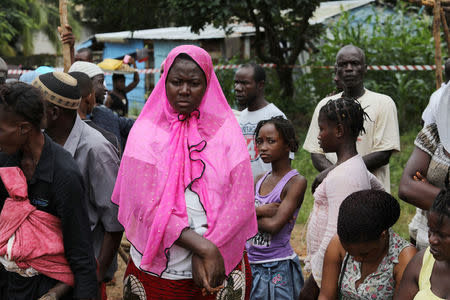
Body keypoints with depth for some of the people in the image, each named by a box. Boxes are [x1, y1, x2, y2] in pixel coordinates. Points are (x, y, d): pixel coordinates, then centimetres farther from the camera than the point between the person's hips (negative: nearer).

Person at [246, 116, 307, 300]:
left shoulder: (296, 182, -12)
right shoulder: (260, 180, 8)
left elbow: (274, 225, -21)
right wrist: (260, 210, -17)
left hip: (278, 269, -6)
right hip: (251, 264, 6)